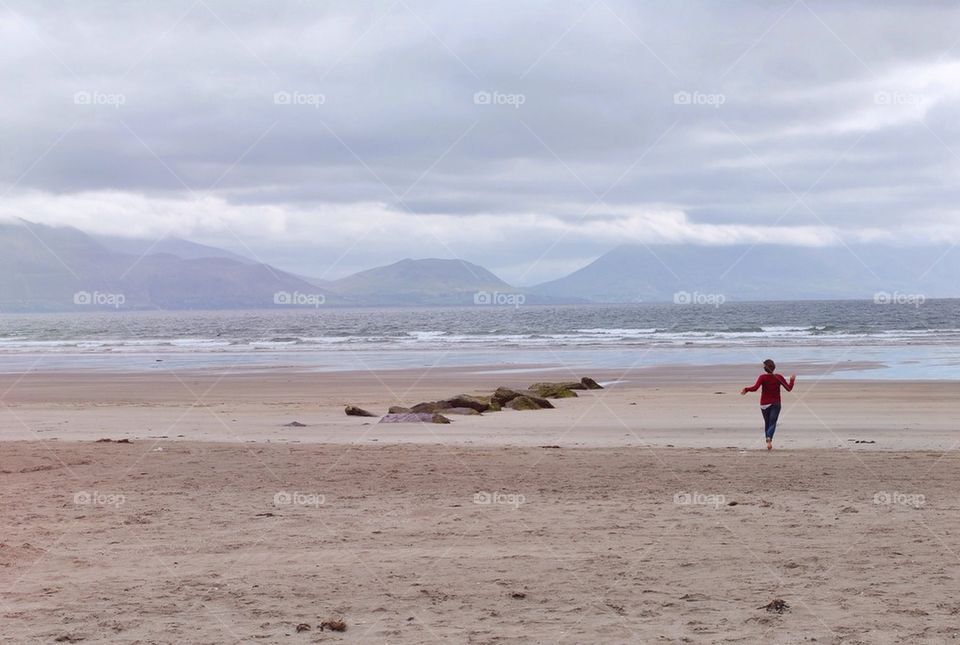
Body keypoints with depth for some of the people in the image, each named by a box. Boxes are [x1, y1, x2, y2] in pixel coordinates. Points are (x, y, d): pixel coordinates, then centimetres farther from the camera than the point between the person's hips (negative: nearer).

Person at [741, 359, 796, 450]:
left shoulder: (762, 377, -11)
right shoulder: (779, 377, -6)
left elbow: (755, 388, -24)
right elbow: (789, 388, -2)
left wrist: (746, 389, -11)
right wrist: (792, 379, 13)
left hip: (764, 404, 0)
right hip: (775, 404, 0)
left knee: (767, 423, 15)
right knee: (772, 423, -5)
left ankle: (768, 441, 15)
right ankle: (769, 439, -31)